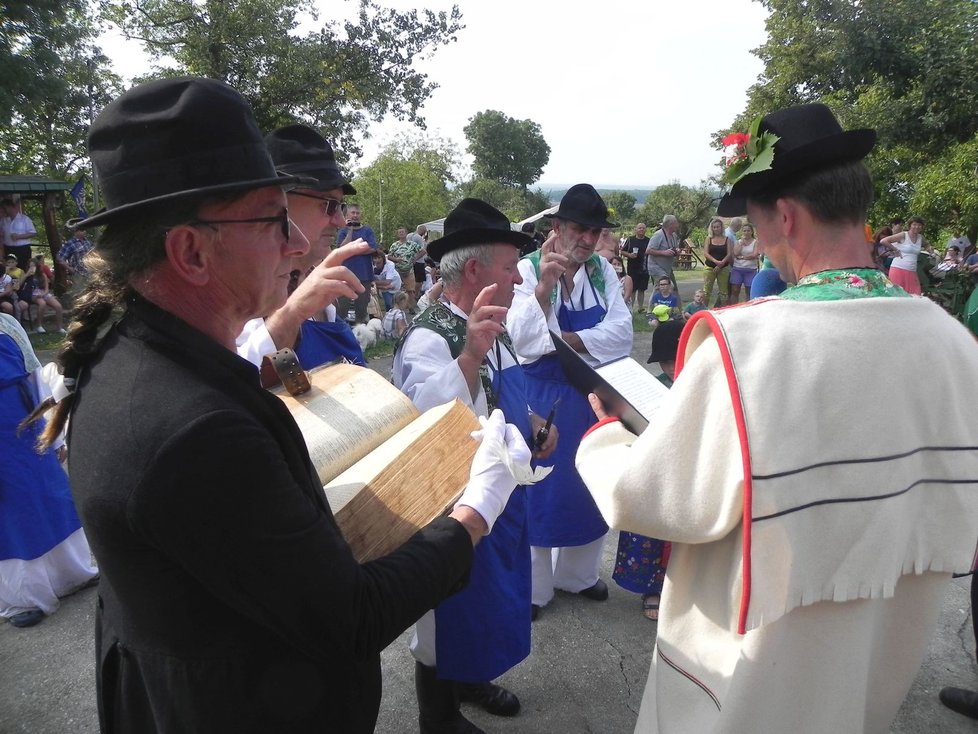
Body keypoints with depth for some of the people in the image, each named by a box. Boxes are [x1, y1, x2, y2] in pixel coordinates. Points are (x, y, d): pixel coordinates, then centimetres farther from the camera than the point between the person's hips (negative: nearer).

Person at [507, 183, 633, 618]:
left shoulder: (602, 271, -1)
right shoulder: (528, 269, -12)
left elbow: (621, 332, -10)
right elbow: (521, 339, -23)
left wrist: (567, 341, -20)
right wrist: (544, 285, -33)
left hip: (591, 392, 4)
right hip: (541, 396, -4)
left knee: (587, 483, 16)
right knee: (539, 484, 7)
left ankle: (577, 573, 38)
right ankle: (533, 585, 25)